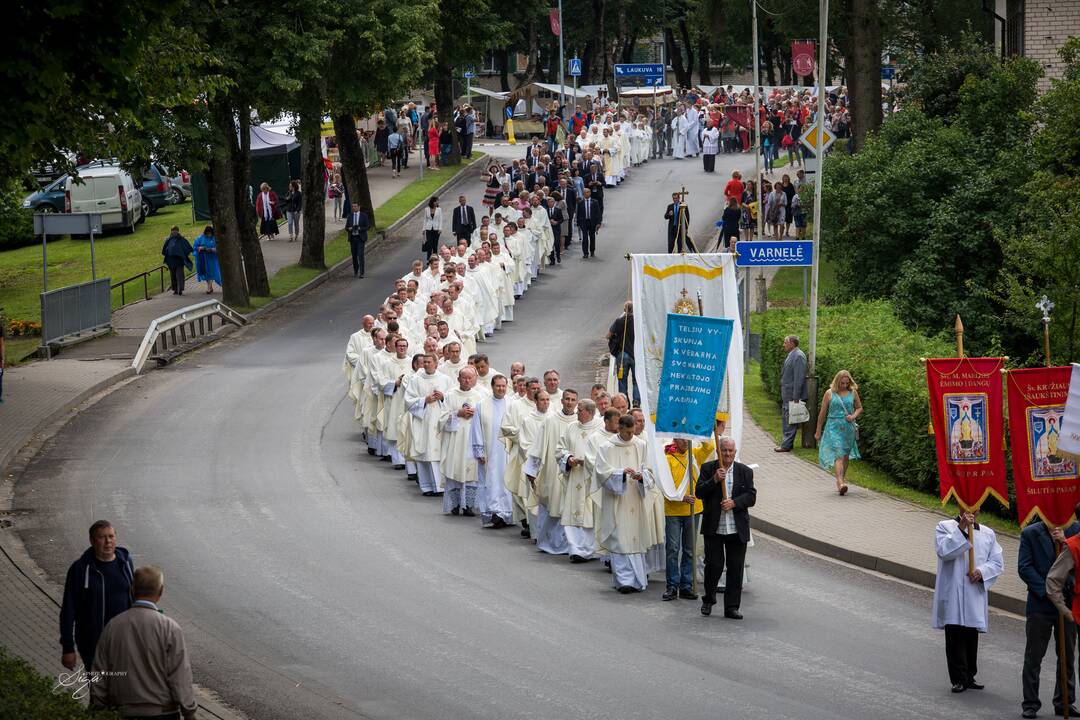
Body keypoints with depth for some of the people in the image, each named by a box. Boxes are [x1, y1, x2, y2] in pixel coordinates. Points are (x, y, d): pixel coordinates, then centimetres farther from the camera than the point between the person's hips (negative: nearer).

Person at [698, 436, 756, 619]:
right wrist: (714, 480, -18)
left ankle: (732, 607, 8)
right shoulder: (708, 468, 4)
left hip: (737, 528, 1)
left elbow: (751, 497, 1)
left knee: (736, 568, 2)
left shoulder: (745, 472, 6)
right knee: (714, 564, -1)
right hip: (714, 528, -1)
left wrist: (734, 502, -15)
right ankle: (708, 599, 22)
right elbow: (699, 492, -5)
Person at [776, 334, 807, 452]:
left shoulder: (798, 356, -17)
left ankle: (787, 445, -2)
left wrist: (796, 397, -22)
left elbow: (799, 377, -20)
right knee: (785, 419, 15)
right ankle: (786, 442, 22)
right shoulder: (791, 355, 14)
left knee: (790, 420, -5)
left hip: (793, 395, -10)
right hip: (787, 395, 10)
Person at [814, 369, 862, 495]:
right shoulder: (830, 393, 0)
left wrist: (854, 416, -5)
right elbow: (822, 413, 6)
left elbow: (859, 408, 18)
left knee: (845, 456, 9)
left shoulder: (853, 392, 7)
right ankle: (841, 483, -28)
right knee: (838, 455, -15)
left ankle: (840, 480, 24)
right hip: (834, 427, -3)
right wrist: (818, 431, 9)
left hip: (848, 428, 3)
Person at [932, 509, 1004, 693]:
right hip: (952, 593, -3)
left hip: (975, 593, 3)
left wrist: (982, 571, -11)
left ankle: (969, 677, 16)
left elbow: (997, 562, 8)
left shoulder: (988, 534, 12)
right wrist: (961, 529, -18)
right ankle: (959, 679, -5)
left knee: (972, 636, 8)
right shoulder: (945, 527, 3)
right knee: (955, 635, -6)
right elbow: (943, 550, -14)